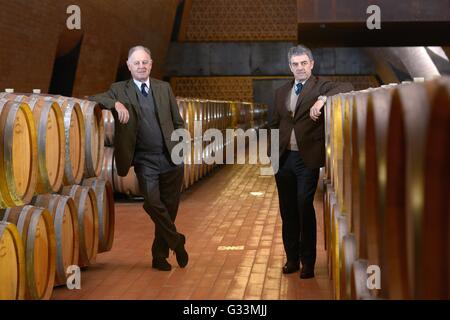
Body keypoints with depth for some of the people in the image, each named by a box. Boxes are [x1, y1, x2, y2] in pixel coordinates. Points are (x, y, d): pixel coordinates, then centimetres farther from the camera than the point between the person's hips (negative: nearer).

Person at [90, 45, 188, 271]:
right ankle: (176, 241, 4)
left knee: (169, 207, 7)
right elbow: (93, 99, -9)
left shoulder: (164, 88, 10)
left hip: (171, 158, 3)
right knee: (153, 203, -18)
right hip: (145, 161, -2)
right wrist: (116, 104, -24)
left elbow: (178, 122, 15)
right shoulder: (120, 90, 3)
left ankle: (160, 255, 23)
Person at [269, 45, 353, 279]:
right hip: (283, 158, 5)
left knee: (305, 209, -5)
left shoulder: (320, 87, -1)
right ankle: (292, 258, 20)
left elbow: (346, 88, -18)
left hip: (307, 158, -5)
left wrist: (322, 99, -32)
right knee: (287, 211, 9)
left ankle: (307, 261, 5)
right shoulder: (281, 92, 14)